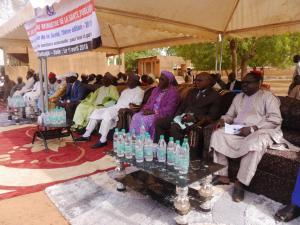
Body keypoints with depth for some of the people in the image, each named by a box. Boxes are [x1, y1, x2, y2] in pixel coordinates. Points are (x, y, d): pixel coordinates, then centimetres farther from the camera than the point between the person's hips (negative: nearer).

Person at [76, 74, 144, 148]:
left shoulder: (139, 91, 0)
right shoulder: (125, 91, 26)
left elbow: (135, 105, -12)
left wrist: (125, 109, -21)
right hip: (116, 107, 9)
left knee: (107, 113, -35)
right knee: (96, 111, -2)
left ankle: (103, 140, -34)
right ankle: (87, 135, 0)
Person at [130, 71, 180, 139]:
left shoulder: (173, 93, -7)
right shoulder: (156, 90, 18)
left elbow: (169, 110, -16)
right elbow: (149, 103, 18)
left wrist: (153, 112, -18)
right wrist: (146, 109, -6)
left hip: (162, 115, -7)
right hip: (150, 112, 7)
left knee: (144, 119, -30)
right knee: (136, 116, -19)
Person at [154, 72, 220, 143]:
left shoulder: (214, 96, 1)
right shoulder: (192, 91, 20)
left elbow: (212, 116, -7)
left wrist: (194, 118, -18)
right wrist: (177, 116, -1)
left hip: (196, 120, -7)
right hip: (182, 117, 7)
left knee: (175, 127, -34)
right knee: (159, 122, -11)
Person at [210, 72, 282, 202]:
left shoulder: (267, 96, 0)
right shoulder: (238, 97, 20)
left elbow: (275, 119, -11)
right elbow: (230, 115, 21)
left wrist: (252, 128, -21)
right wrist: (223, 120, -4)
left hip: (260, 132, -5)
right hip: (237, 131, 6)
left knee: (254, 144, -38)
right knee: (217, 134, -19)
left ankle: (240, 183, -26)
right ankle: (222, 175, -15)